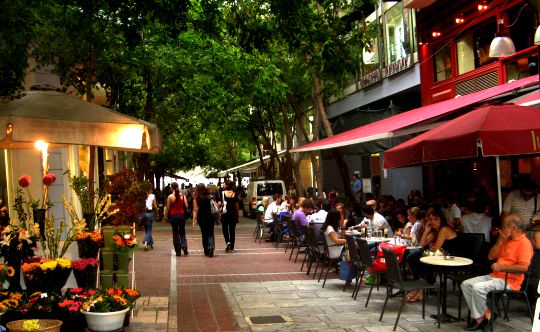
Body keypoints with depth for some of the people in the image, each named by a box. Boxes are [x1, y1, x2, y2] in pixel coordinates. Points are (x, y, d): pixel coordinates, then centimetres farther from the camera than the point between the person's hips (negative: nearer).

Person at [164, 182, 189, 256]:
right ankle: (184, 246, -10)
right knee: (182, 232, 13)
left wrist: (165, 216, 8)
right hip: (182, 215, 2)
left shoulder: (170, 196, -8)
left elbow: (167, 208, -4)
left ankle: (178, 251, 8)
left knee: (175, 233, 7)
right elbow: (186, 206, -4)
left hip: (173, 216, -2)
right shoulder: (182, 195, -2)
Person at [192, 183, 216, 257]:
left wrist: (194, 220, -5)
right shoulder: (210, 196, -1)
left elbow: (195, 210, -7)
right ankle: (211, 246, -21)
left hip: (201, 217, 0)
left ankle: (206, 251, 16)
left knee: (204, 234, 11)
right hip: (210, 217, 1)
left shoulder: (196, 198, -4)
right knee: (210, 233, 5)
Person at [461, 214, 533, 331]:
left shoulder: (524, 243, -11)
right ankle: (483, 315, -6)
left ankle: (481, 316, -6)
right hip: (495, 276, 9)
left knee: (478, 288, -28)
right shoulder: (506, 240, 16)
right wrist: (500, 240, 0)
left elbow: (524, 267, -23)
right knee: (466, 284, -3)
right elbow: (491, 257, 11)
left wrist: (501, 267, -18)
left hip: (509, 281, -9)